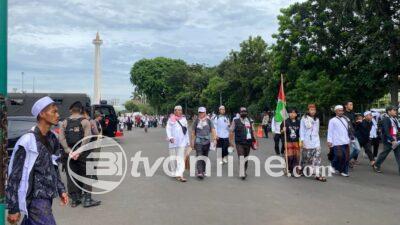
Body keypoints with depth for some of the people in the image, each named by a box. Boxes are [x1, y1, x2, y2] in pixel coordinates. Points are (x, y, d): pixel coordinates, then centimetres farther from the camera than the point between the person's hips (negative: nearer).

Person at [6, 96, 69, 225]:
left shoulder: (52, 139, 6)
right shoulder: (29, 141, -18)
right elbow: (15, 176, -15)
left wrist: (61, 190, 15)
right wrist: (13, 208, -13)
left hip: (47, 197, 7)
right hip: (36, 199, -7)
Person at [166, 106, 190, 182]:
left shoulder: (184, 119, 12)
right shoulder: (171, 119, 2)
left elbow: (186, 131, 16)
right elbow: (168, 129, -4)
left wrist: (188, 141, 15)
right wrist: (170, 137, -21)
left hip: (182, 142, 1)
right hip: (173, 142, -1)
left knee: (181, 158, -8)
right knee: (173, 158, 8)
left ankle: (180, 175, -13)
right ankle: (174, 172, 25)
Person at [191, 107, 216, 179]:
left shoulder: (209, 121, 5)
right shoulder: (196, 121, 4)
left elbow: (213, 129, -3)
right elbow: (193, 132, 8)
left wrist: (214, 136, -22)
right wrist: (192, 141, 7)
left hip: (207, 141, 2)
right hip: (198, 141, -2)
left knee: (205, 156, 11)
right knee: (199, 157, -12)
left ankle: (203, 171, 25)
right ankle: (199, 172, -16)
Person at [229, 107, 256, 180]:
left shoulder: (250, 121, 11)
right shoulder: (235, 121, 0)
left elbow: (253, 131, 15)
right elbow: (231, 131, 0)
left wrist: (254, 140, 8)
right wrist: (231, 141, -2)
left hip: (248, 143, 4)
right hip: (239, 143, -4)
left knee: (246, 158, 12)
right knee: (241, 158, -11)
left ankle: (245, 171, 27)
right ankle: (242, 173, -11)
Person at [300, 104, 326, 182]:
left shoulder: (317, 119, 13)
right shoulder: (304, 118, -3)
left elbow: (317, 130, 19)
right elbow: (302, 130, -5)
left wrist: (316, 138, 18)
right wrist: (301, 141, -10)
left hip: (316, 141, 4)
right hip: (307, 141, -4)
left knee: (317, 157, -7)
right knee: (306, 157, 5)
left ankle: (317, 174, -9)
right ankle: (303, 171, 25)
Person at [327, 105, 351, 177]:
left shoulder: (346, 120, 15)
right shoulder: (332, 120, 0)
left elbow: (348, 130, 20)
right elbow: (330, 131, -3)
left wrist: (349, 140, 16)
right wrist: (329, 141, -10)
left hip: (346, 142, 5)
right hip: (337, 143, -5)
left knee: (346, 157, 2)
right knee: (339, 156, -9)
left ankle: (344, 171, 13)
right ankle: (334, 167, 16)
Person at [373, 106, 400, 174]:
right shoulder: (386, 120, -13)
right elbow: (386, 131, -21)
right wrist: (392, 140, -26)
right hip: (388, 141, -7)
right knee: (384, 154, 6)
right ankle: (376, 165, 26)